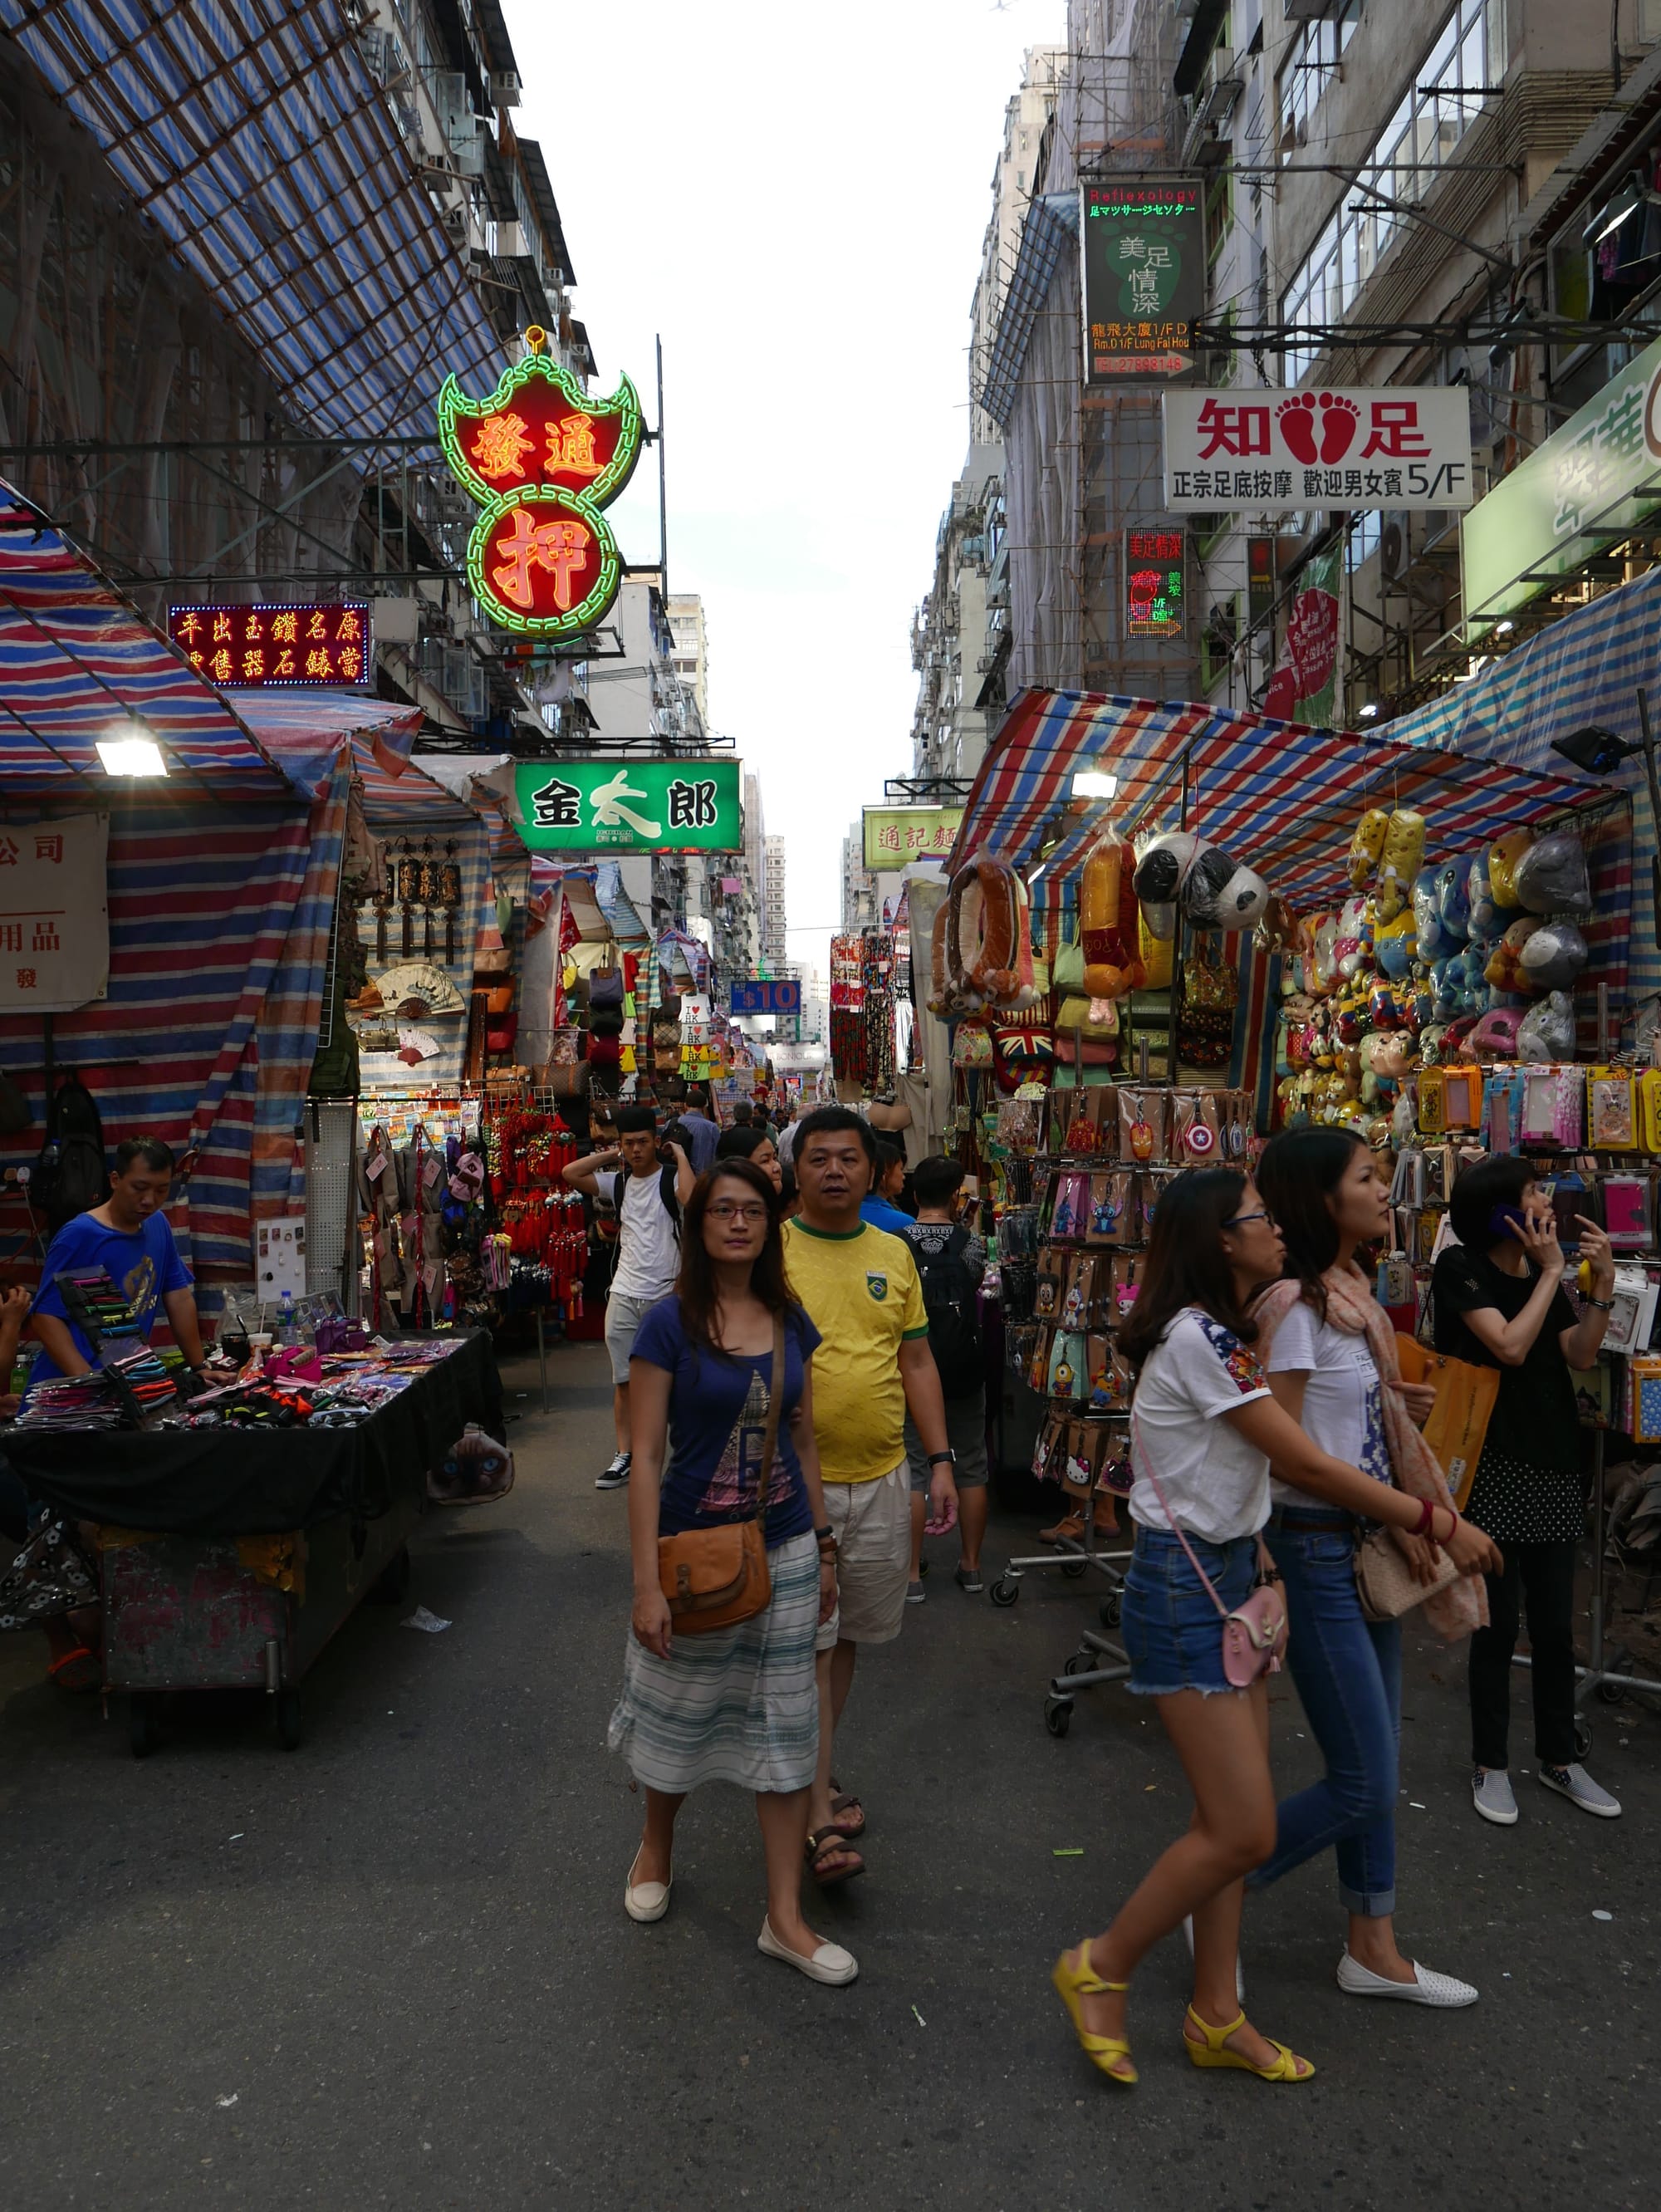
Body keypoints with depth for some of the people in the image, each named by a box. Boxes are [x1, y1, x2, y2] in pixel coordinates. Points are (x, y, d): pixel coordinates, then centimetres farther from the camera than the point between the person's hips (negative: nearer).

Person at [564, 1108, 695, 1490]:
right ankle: (624, 1457, 16)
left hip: (666, 1296, -5)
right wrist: (612, 1156, 3)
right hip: (624, 1295, 5)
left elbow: (691, 1198, -29)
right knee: (624, 1380, 9)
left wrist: (680, 1154, -16)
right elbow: (571, 1174, 1)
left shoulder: (671, 1177, -6)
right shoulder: (618, 1182, 10)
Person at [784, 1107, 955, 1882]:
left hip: (881, 1478, 5)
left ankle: (813, 1777, 33)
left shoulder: (894, 1255, 7)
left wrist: (940, 1460, 7)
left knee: (845, 1636, 15)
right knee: (807, 1644, -2)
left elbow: (917, 1361, 12)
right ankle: (820, 1819, 4)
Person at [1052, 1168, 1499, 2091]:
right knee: (1244, 1831, -5)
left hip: (1230, 1578, 9)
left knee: (1233, 1819, 12)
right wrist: (1440, 1522, -12)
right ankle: (1100, 1970, 13)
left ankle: (1216, 2016, 25)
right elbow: (1310, 1467, -19)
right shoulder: (1198, 1337, -20)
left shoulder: (1224, 1335, 11)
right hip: (1185, 1588, -9)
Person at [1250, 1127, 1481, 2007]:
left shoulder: (1356, 1292, 8)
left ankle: (1373, 1950, 32)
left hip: (1367, 1543, 9)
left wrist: (1394, 1402, 6)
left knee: (1375, 1764, 17)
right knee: (1363, 1783, -2)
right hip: (1315, 1546, -9)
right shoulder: (1295, 1303, -20)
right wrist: (1397, 1513, -16)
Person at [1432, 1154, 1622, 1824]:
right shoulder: (1462, 1269, -9)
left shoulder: (1540, 1272, 10)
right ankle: (1490, 1765, 19)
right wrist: (1552, 1274, -13)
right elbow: (1510, 1346, -20)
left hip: (1553, 1466, 6)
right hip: (1496, 1468, -6)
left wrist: (1601, 1284, -7)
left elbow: (1579, 1354, 3)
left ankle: (1557, 1758, 29)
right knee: (1498, 1624, 4)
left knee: (1555, 1627, 13)